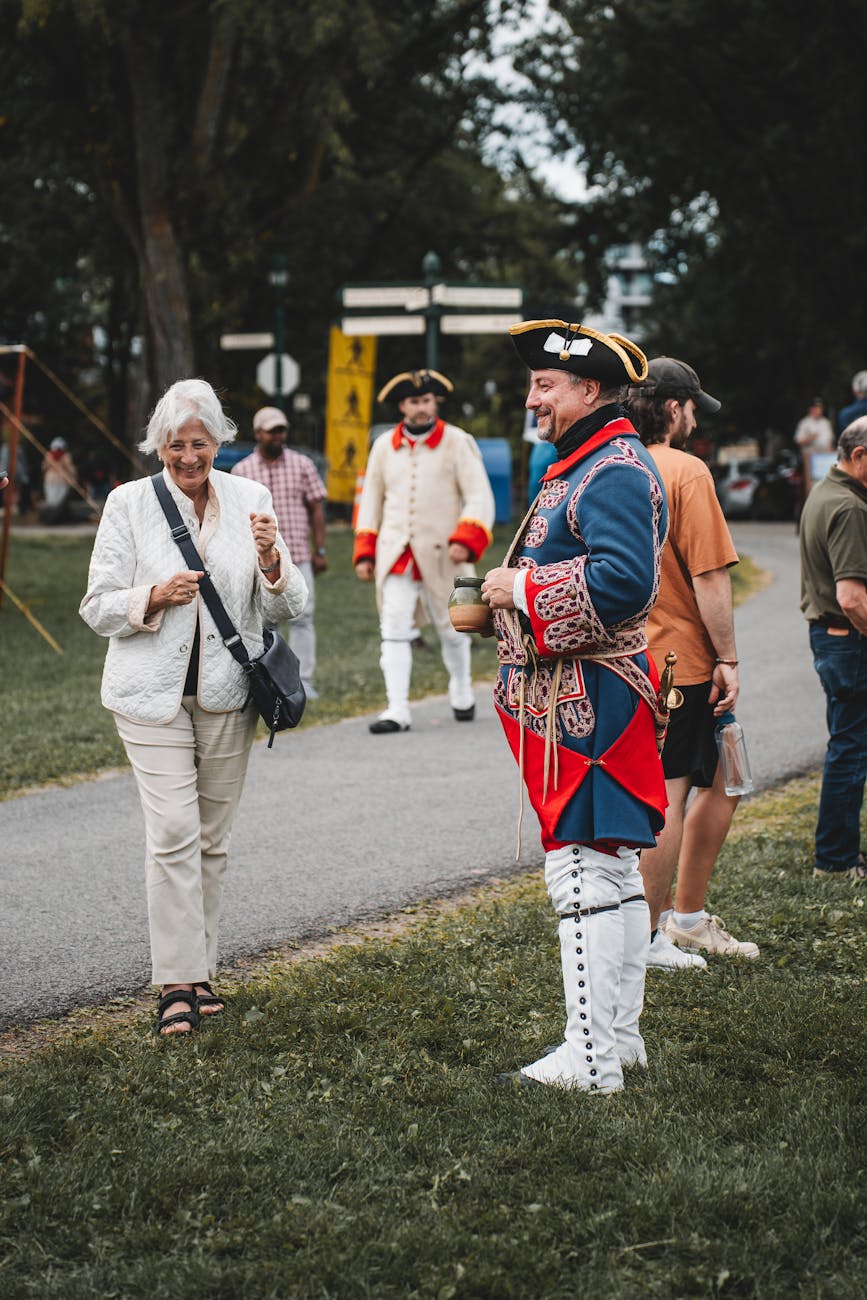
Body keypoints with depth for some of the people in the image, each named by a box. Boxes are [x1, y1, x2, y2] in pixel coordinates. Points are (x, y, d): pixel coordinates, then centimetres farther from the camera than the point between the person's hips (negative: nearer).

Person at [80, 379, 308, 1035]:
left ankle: (201, 967, 20)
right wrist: (154, 598, -19)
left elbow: (287, 608, 4)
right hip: (153, 694, -2)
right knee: (173, 834, -11)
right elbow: (97, 608, -1)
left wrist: (270, 558, -16)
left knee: (213, 838, 8)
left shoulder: (251, 499, 4)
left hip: (228, 693, 3)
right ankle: (177, 983, -6)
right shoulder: (129, 503, -2)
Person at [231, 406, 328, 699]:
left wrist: (320, 551, 3)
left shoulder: (302, 465, 6)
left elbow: (316, 509, 8)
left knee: (302, 618, -3)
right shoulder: (241, 471, 5)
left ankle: (304, 680, 0)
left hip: (298, 556, 0)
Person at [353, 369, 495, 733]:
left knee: (451, 630, 12)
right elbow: (370, 500, 15)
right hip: (395, 554, 2)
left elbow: (480, 497, -6)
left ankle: (462, 694, 36)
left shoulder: (457, 443, -1)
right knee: (394, 630, -10)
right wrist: (364, 552, 8)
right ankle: (397, 710, -13)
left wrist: (466, 540, -20)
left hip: (441, 553, -2)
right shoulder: (384, 446, 9)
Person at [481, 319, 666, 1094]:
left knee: (585, 872, -9)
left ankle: (591, 1059, -7)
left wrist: (522, 588, -18)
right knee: (612, 869, 15)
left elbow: (623, 580, -28)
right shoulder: (587, 466, 18)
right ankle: (620, 1035, 24)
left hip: (587, 705, -11)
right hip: (574, 702, 11)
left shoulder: (615, 472, -15)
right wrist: (517, 586, 12)